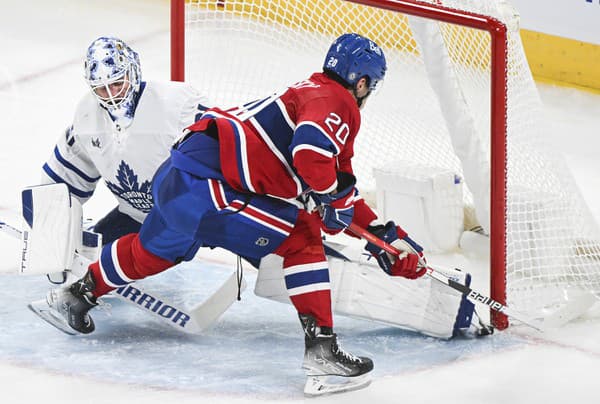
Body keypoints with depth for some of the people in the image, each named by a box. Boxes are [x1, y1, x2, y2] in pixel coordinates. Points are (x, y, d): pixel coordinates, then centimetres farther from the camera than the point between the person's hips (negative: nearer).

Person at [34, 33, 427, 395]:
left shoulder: (314, 94, 24)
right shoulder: (336, 102, -6)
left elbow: (343, 187, 29)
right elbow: (310, 151, -28)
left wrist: (386, 236, 27)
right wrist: (332, 198, -8)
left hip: (179, 175, 10)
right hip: (203, 181, -10)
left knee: (154, 249, 33)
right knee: (302, 240, -7)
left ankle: (79, 294, 52)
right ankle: (321, 347, -10)